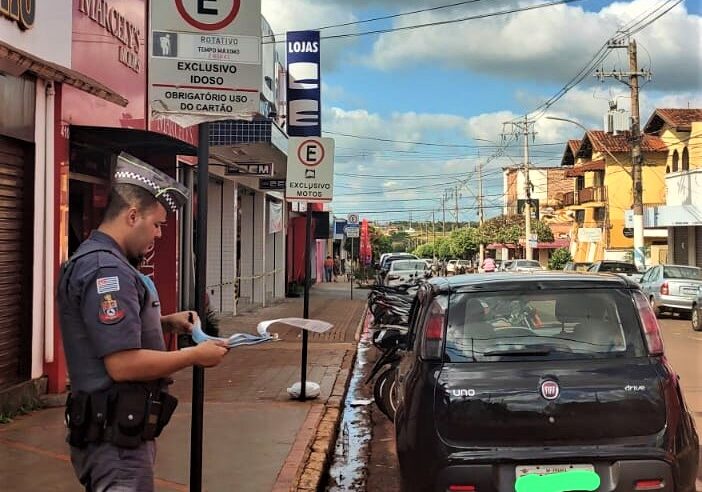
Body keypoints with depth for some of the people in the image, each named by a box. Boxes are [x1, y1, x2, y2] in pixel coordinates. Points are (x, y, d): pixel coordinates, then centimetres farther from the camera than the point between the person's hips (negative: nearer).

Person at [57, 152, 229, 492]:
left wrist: (167, 323, 11)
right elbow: (123, 365, -28)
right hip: (115, 439, -11)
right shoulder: (106, 270, -22)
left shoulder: (98, 260, 13)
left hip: (120, 431, 11)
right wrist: (196, 356, -16)